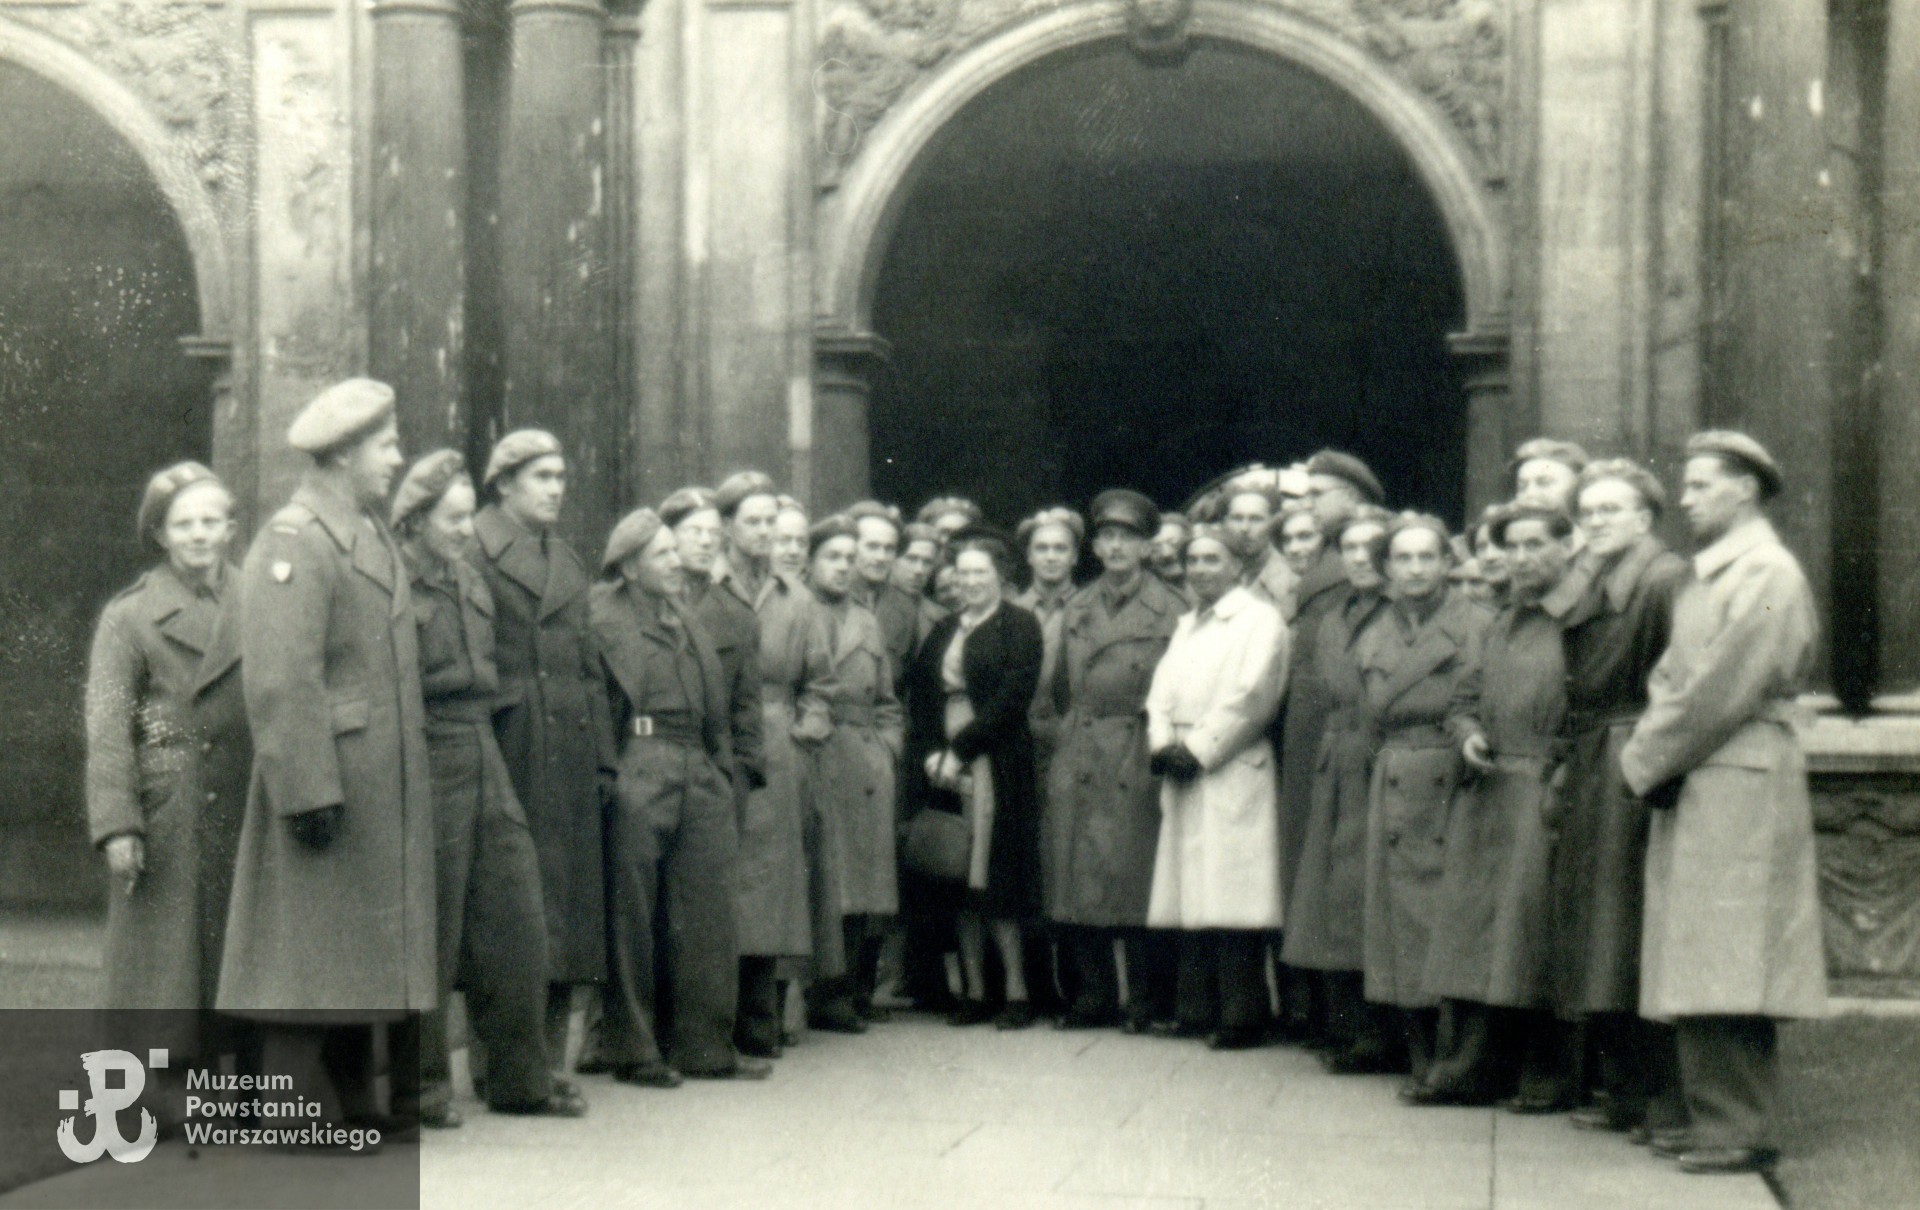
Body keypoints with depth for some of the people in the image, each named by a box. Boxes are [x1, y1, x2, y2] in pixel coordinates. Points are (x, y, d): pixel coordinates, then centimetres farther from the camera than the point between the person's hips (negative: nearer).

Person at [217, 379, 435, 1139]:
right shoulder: (292, 546, -14)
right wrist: (310, 793, -23)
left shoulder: (373, 535, 15)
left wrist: (406, 780, 17)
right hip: (327, 780, -9)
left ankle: (350, 1102, 22)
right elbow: (280, 684, -20)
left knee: (362, 947, 14)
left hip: (382, 790, 9)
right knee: (307, 950, -3)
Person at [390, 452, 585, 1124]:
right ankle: (420, 1082, 13)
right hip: (427, 768, -7)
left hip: (484, 762, 7)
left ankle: (521, 1076, 18)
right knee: (429, 934, 1)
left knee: (516, 923, 8)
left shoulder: (471, 583, 15)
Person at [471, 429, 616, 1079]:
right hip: (510, 750, -7)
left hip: (570, 750, 7)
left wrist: (602, 757, 11)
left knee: (570, 895, 6)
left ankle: (550, 1056, 13)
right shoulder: (477, 549, -2)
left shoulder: (568, 559, 20)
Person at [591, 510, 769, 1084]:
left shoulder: (687, 622, 20)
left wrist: (723, 772, 14)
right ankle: (634, 1051, 7)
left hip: (701, 778, 7)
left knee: (707, 915, 7)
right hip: (639, 774, -7)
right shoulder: (604, 616, 0)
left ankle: (705, 1045, 15)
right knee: (633, 916, 0)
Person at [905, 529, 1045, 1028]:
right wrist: (931, 753, -4)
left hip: (995, 767, -5)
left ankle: (1016, 991, -2)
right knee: (958, 880, 2)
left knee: (995, 874, -7)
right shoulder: (943, 633, 18)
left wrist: (961, 750, -13)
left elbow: (1012, 698, -9)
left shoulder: (1020, 626, 1)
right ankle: (974, 991, 6)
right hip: (945, 767, 5)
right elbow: (919, 697, 13)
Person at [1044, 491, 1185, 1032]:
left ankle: (1147, 1001, 5)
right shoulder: (1076, 610, 15)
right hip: (1078, 761, 4)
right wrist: (1073, 731, 11)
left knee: (1138, 878, -4)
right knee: (1076, 880, 3)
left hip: (1137, 760, -4)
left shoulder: (1169, 611, 1)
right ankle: (1092, 996, 12)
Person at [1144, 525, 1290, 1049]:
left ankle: (1241, 1016, -7)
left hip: (1232, 774, -7)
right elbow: (1162, 692, 17)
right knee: (1190, 898, 5)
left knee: (1230, 900, -10)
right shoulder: (1186, 626, 24)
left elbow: (1251, 696, -10)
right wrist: (1163, 744, -2)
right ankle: (1198, 1008, 10)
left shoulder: (1260, 619, -1)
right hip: (1183, 774, 7)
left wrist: (1198, 749, -12)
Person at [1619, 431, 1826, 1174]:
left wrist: (1649, 759, -8)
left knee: (1726, 970, -9)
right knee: (1702, 972, 11)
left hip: (1739, 792, -9)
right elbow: (1670, 679, 18)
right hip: (1689, 793, 9)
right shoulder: (1704, 578, 19)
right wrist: (1648, 754, 1)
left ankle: (1739, 1130, -5)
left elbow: (1723, 692, -15)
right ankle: (1715, 1118, 17)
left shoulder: (1769, 576, -10)